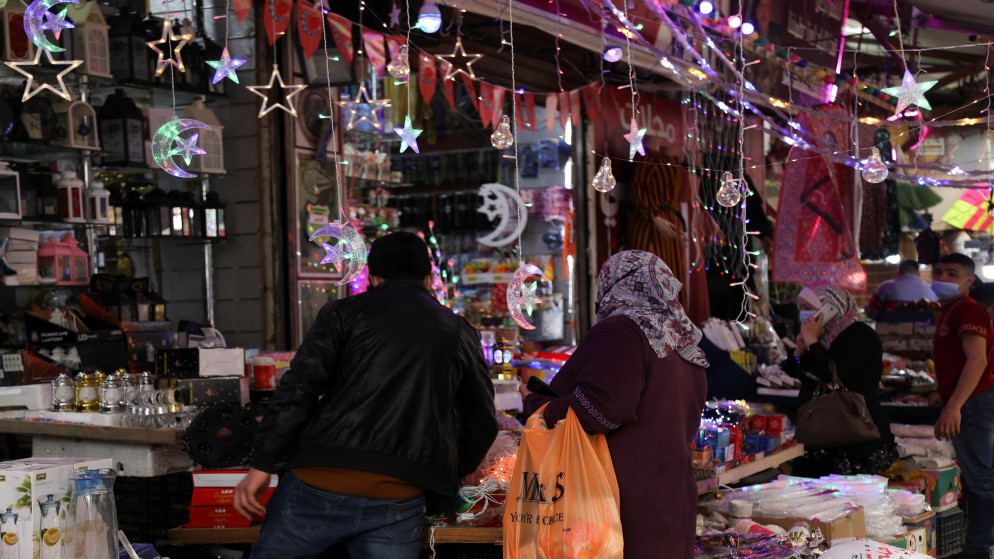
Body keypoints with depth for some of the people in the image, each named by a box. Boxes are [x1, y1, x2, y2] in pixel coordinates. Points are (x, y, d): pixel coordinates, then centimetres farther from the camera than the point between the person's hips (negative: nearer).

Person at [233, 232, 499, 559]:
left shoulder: (346, 312, 8)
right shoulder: (460, 332, 16)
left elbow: (299, 387, -4)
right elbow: (483, 424, 21)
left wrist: (262, 464, -4)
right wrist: (449, 476, 36)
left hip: (321, 484, -2)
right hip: (398, 502, 2)